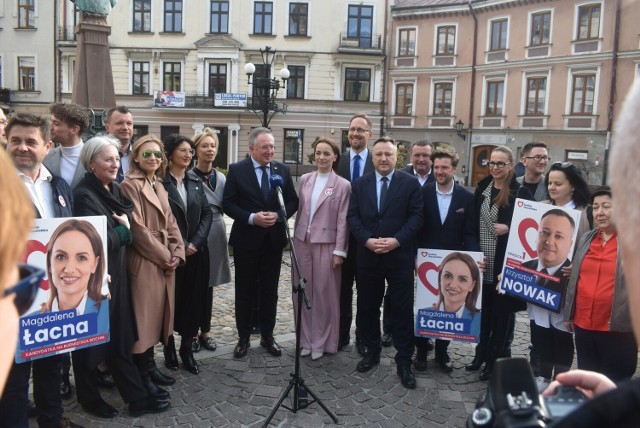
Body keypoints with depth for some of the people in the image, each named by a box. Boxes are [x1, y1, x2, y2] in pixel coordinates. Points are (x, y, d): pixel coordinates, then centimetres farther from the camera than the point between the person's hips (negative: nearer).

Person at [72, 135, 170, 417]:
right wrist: (123, 229, -8)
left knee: (120, 338, 13)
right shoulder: (84, 195, -18)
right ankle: (90, 399, 28)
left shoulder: (115, 189, 8)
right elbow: (98, 240, -23)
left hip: (116, 274, 8)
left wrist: (124, 229, -8)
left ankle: (137, 398, 20)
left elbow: (129, 228, 11)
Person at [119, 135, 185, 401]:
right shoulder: (130, 185, -10)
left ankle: (150, 367, 26)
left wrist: (177, 253, -1)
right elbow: (138, 228, -16)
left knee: (156, 316, 14)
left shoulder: (159, 186, 16)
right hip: (144, 262, -8)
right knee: (144, 318, -1)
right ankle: (143, 378, 9)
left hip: (166, 260, 8)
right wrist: (163, 256, -13)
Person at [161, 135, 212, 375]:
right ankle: (169, 347, 22)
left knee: (193, 300, 6)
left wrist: (195, 242, -7)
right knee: (170, 300, 6)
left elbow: (207, 213, 6)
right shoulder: (159, 182, -6)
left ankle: (187, 348, 18)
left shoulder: (195, 182, 10)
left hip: (196, 252, 4)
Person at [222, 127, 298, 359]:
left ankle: (267, 336, 25)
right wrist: (252, 218, -20)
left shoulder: (282, 170, 4)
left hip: (273, 240, 3)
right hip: (246, 240, -2)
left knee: (270, 292, 12)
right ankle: (243, 338, 22)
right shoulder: (236, 170, -5)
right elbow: (228, 203, -7)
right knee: (244, 292, 9)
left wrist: (279, 215, -14)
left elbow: (292, 200, 5)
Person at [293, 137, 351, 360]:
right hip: (302, 242, 4)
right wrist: (295, 238, 9)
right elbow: (299, 211, 11)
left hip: (326, 244, -4)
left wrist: (339, 251, -9)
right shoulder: (305, 179, 7)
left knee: (323, 294, 3)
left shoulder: (343, 185, -5)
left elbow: (342, 221, -6)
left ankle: (320, 342, 18)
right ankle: (306, 339, 23)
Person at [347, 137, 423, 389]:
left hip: (400, 256, -2)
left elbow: (416, 217, -6)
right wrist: (367, 240, -14)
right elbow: (352, 216, 2)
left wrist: (397, 240, -17)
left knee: (402, 310, 3)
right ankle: (372, 352, 29)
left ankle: (404, 361, 14)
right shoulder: (360, 184, 7)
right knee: (367, 307, 12)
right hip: (367, 256, 3)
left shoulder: (410, 183, -1)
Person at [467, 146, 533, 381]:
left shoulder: (521, 192, -6)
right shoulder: (481, 189, 8)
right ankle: (481, 352, 29)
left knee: (502, 311, 6)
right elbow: (473, 223, 10)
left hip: (506, 261, -4)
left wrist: (508, 228, -18)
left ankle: (496, 359, 19)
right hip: (482, 260, 4)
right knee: (483, 307, 14)